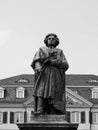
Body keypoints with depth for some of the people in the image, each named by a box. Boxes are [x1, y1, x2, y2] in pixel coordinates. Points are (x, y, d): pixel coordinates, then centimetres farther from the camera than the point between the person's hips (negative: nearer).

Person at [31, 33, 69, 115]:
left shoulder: (60, 52, 20)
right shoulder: (41, 50, 20)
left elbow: (65, 65, 5)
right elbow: (36, 61, 3)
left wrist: (52, 62, -10)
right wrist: (38, 67, -20)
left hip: (55, 78, 1)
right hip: (43, 76, -1)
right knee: (41, 96, -19)